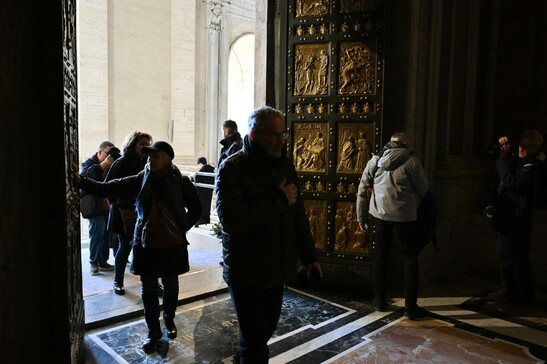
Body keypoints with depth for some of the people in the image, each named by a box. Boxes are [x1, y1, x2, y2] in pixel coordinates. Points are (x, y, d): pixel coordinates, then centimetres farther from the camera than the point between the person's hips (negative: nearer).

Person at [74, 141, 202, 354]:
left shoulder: (180, 182, -8)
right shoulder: (141, 179, -4)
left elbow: (196, 209, 3)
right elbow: (108, 189, -11)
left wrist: (182, 228, -2)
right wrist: (81, 181, -22)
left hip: (172, 245, -1)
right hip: (146, 244, 1)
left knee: (170, 285, 15)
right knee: (148, 289, 9)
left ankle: (169, 321, 41)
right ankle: (153, 331, 27)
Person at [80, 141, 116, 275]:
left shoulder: (111, 164, 11)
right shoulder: (89, 163, -2)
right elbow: (84, 175, -24)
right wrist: (103, 165, -26)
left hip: (107, 206, 5)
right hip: (95, 207, -5)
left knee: (107, 234, 6)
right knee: (96, 234, -7)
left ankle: (103, 261, 17)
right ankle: (94, 263, 4)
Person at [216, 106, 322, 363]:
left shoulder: (285, 165, 7)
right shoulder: (232, 168, -13)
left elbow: (298, 215, 13)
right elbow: (229, 218, -27)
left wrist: (309, 256, 10)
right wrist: (279, 200, -23)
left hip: (277, 267, 6)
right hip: (246, 271, -6)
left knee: (266, 330, 19)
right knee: (255, 340, 0)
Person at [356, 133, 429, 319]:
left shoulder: (375, 161, 4)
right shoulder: (411, 162, -7)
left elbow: (362, 190, 5)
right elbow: (423, 190, 1)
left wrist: (361, 217, 11)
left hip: (380, 215, 4)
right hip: (404, 217, -3)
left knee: (380, 256, 16)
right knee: (410, 259, 8)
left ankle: (379, 299, 24)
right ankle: (410, 306, 12)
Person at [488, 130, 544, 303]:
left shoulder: (532, 165, -14)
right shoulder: (515, 159, 12)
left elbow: (512, 182, -28)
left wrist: (502, 158, -18)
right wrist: (501, 145, 8)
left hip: (517, 219, -9)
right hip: (504, 217, 9)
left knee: (519, 258, -1)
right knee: (504, 255, 15)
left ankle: (526, 294, 11)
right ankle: (508, 289, 26)